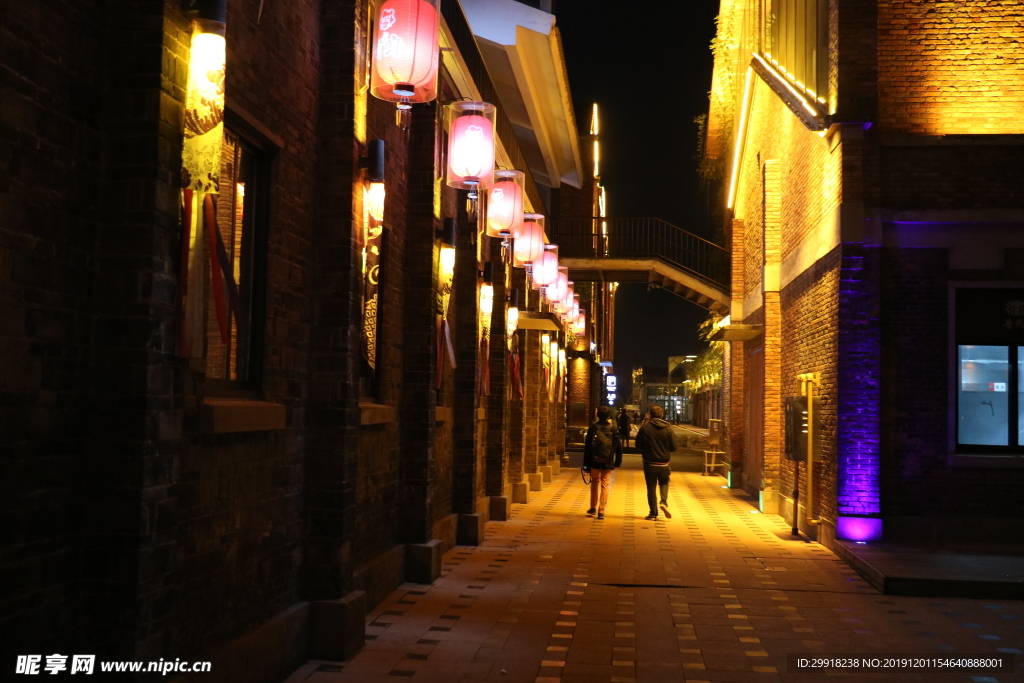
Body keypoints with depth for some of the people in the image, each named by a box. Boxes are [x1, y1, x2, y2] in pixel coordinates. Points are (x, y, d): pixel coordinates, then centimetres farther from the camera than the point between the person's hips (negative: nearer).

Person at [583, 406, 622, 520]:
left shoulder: (593, 428, -4)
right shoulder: (613, 428, -3)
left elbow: (587, 446, -3)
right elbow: (618, 446, 0)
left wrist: (586, 463, 3)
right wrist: (618, 461, 9)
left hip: (595, 461, 0)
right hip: (608, 462, 0)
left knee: (595, 482, 19)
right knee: (605, 485, 6)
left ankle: (593, 508, 21)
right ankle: (601, 511, 1)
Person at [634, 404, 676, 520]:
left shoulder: (645, 427, -11)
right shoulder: (668, 428, -6)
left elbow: (638, 444, -5)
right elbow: (673, 447, -1)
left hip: (649, 462, -1)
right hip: (664, 463, 1)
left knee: (651, 487, 8)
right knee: (664, 483, 23)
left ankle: (653, 513, 8)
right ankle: (664, 502, -2)